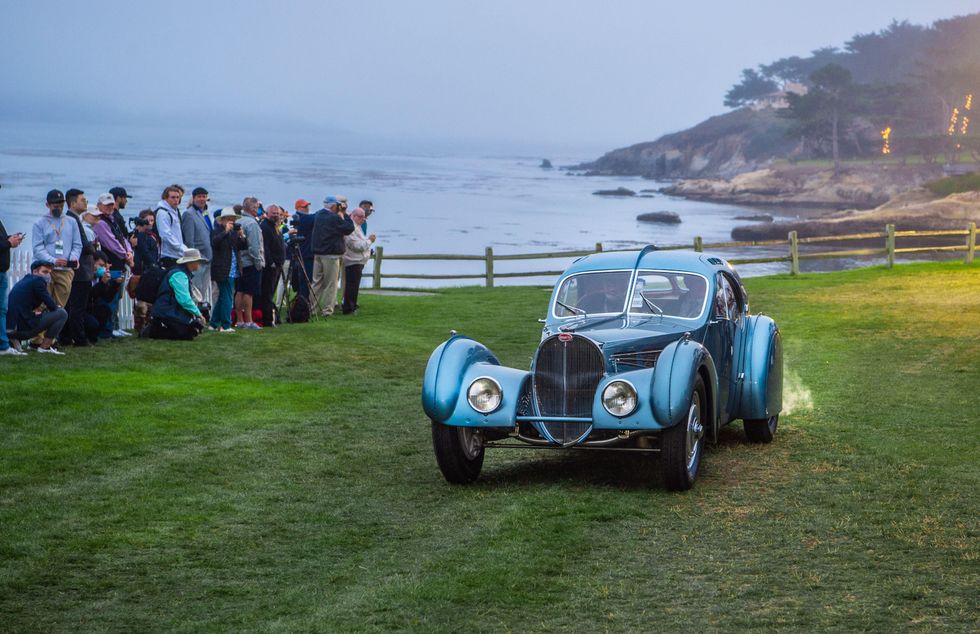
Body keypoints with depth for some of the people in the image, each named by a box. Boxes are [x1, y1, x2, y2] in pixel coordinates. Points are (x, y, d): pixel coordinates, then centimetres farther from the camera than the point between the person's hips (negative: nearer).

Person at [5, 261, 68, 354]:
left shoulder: (24, 281, 21)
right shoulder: (38, 281, -6)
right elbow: (52, 306, -8)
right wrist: (58, 307, 13)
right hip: (24, 327, -9)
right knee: (62, 313, -4)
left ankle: (15, 339, 16)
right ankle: (44, 347, -2)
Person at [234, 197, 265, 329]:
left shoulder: (237, 222, 10)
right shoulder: (251, 223, -14)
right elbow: (254, 246, -18)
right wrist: (258, 262, -11)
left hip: (239, 262, 8)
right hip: (251, 263, -8)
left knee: (239, 292, 10)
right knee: (249, 293, -7)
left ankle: (240, 320, 14)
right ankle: (248, 321, -7)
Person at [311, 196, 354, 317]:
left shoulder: (318, 215, 9)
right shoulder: (335, 218, -16)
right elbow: (350, 229, -9)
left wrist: (341, 216, 12)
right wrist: (343, 216, 1)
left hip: (317, 252, 7)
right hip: (331, 254, -7)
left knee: (317, 282, 12)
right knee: (330, 284, 0)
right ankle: (327, 310, -2)